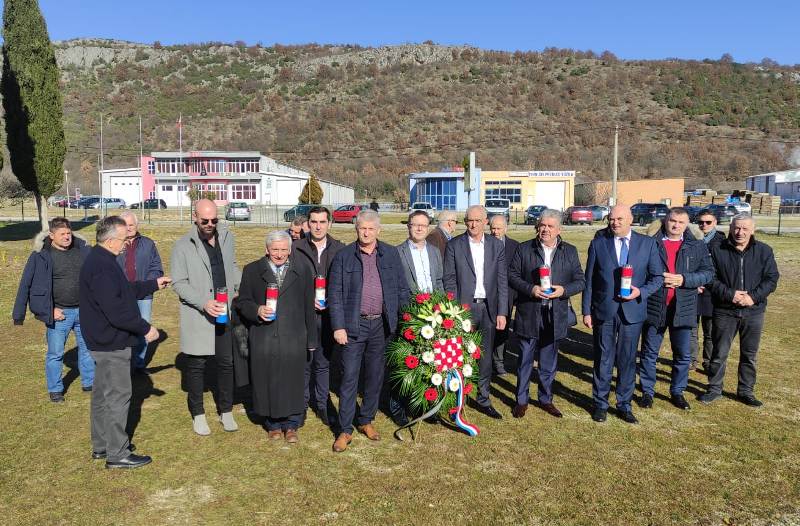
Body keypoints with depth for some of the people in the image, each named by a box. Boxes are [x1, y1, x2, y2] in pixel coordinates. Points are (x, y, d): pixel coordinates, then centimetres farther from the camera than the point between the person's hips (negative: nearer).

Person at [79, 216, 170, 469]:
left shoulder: (99, 260, 10)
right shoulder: (101, 266, -25)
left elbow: (125, 290, 21)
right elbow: (116, 309, -27)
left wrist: (154, 284, 20)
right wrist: (145, 328, -18)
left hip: (103, 341, 11)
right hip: (112, 343, -11)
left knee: (103, 393, 19)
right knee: (118, 396, -1)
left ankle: (101, 445, 32)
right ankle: (117, 454, 9)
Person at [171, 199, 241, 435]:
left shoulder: (227, 237, 7)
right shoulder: (183, 246, -7)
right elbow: (179, 283, -8)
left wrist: (241, 288, 4)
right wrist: (204, 303, -20)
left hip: (225, 313, 4)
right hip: (197, 316, -3)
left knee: (227, 363, 9)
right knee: (196, 365, 7)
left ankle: (226, 411, 25)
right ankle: (198, 414, 24)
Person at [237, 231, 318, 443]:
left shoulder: (302, 270, 4)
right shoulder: (252, 271, 4)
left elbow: (309, 306, 5)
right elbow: (243, 302, 7)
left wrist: (311, 338, 4)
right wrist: (257, 310, -15)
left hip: (293, 340, 0)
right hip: (263, 340, 1)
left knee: (293, 383, 6)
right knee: (268, 383, 9)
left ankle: (291, 425, 24)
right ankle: (274, 424, 29)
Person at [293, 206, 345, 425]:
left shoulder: (339, 249, 3)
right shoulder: (296, 247, -2)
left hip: (328, 315, 1)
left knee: (324, 362, 11)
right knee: (303, 362, 7)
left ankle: (321, 404, 26)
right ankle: (301, 403, 25)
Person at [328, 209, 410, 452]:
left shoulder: (391, 254, 5)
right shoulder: (343, 256, -2)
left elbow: (402, 289, 8)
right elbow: (334, 294, -3)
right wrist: (338, 327, -9)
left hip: (382, 324, 3)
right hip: (353, 325, -2)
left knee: (375, 376, 13)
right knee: (349, 378, 1)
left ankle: (366, 420, 30)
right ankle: (345, 429, 12)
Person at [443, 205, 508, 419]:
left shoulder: (496, 245, 5)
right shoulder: (454, 245, -2)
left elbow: (502, 280, 4)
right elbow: (449, 280, -3)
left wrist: (502, 312, -1)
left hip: (488, 307, 3)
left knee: (485, 357, 12)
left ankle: (483, 400, 26)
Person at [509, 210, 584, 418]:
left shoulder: (570, 251, 6)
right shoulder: (524, 249, 1)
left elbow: (580, 280, 6)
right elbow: (512, 276, -1)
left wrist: (564, 290, -13)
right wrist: (530, 289, -17)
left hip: (555, 316, 2)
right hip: (528, 315, -2)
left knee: (549, 362, 14)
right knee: (525, 360, 7)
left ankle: (546, 399, 29)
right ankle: (521, 400, 20)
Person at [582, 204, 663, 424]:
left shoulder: (647, 243, 2)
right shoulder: (598, 243, 1)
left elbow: (658, 277, 5)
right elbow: (589, 280, 2)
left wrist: (641, 291, -14)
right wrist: (586, 311, 0)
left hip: (632, 311, 1)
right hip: (603, 311, 0)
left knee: (628, 360, 9)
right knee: (603, 359, 8)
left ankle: (624, 405, 25)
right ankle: (600, 404, 22)